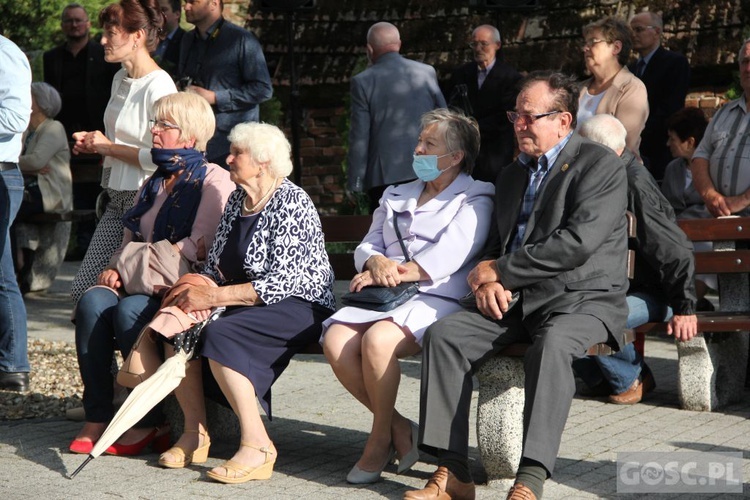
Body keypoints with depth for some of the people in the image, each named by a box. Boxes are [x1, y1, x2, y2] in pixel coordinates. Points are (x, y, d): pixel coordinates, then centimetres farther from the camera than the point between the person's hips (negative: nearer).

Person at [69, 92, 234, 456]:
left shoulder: (214, 181, -2)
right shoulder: (154, 184, 24)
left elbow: (199, 247, -14)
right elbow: (131, 239, 23)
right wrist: (116, 267, 1)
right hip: (145, 285, 7)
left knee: (130, 310, -33)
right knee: (93, 301, -23)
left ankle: (145, 424, -23)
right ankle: (97, 417, -24)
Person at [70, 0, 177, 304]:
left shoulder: (159, 86, -15)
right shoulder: (121, 79, 14)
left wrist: (109, 147, -11)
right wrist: (94, 144, 10)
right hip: (118, 200, 9)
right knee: (83, 288, 5)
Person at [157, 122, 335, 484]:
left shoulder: (291, 203, -13)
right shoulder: (236, 201, 13)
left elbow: (282, 283, -21)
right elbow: (215, 266, 15)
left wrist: (213, 297, -22)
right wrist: (198, 290, -9)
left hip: (299, 307, -8)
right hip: (247, 306, 8)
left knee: (220, 335, -32)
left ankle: (257, 445, -29)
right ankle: (195, 434, -11)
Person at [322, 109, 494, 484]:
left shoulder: (475, 199, 8)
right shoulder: (395, 196, 29)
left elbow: (449, 254, -8)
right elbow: (367, 245, 19)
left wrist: (395, 273, -12)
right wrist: (375, 262, -6)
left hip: (435, 297, -6)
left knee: (377, 340, -35)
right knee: (336, 341, -25)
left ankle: (380, 438, -14)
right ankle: (399, 428, -9)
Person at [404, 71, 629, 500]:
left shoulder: (600, 165, -4)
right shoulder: (513, 175, 21)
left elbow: (577, 242, -17)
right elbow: (495, 245, 24)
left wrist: (499, 270, -11)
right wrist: (488, 282, -2)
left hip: (582, 300, -7)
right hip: (515, 302, 7)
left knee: (552, 345, -38)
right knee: (444, 334, -17)